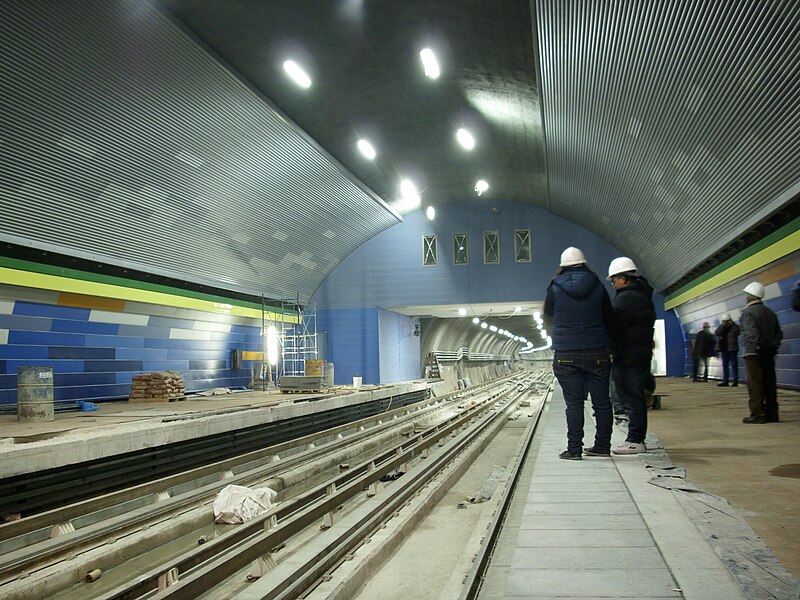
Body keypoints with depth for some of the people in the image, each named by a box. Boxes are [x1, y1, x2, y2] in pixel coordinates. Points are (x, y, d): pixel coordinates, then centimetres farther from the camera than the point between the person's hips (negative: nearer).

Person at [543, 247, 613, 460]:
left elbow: (548, 320, 10)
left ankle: (574, 449, 2)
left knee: (574, 403, 1)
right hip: (597, 352, 2)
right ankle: (602, 446, 16)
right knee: (601, 401, 9)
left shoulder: (555, 288, -1)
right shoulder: (597, 286, 4)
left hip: (566, 354, -1)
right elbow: (608, 317, 13)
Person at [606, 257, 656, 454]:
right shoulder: (642, 295, 18)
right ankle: (638, 438, 21)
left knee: (631, 399, -6)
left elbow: (612, 324, -18)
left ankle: (635, 440, -2)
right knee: (636, 397, 14)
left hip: (627, 357, -10)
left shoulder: (627, 298, -17)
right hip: (640, 355, 10)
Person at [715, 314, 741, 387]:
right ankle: (725, 381, 10)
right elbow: (716, 333, -7)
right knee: (725, 365, 7)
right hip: (724, 349, 5)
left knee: (734, 364, -5)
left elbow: (737, 332, -20)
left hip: (732, 349, -4)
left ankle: (735, 381, -3)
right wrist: (722, 326, -13)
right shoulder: (721, 327, 11)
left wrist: (731, 324, -19)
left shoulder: (734, 327, 1)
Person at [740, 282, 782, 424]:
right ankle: (772, 414, 13)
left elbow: (752, 333, -19)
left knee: (754, 384, -5)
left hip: (753, 353, -7)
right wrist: (772, 346, 9)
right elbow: (779, 333, 14)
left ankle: (757, 414, -6)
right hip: (769, 353, 7)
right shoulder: (770, 312, 15)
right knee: (769, 383, 9)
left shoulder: (748, 312, -9)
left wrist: (758, 347, -11)